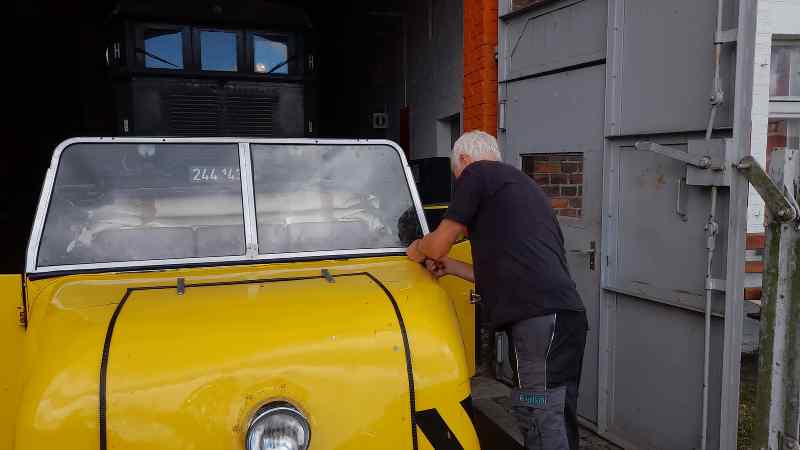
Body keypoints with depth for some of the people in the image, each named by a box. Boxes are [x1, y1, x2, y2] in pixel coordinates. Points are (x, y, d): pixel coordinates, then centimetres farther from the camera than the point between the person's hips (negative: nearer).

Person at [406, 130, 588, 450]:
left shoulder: (478, 172, 4)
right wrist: (451, 267, 35)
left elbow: (438, 245, 4)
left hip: (540, 318, -9)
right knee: (555, 424, 15)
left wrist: (417, 250, 27)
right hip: (562, 315, 9)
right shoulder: (522, 184, 30)